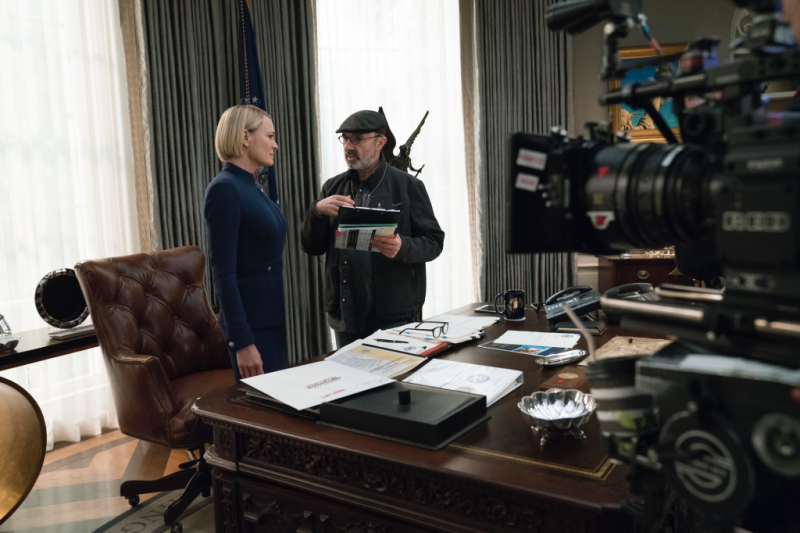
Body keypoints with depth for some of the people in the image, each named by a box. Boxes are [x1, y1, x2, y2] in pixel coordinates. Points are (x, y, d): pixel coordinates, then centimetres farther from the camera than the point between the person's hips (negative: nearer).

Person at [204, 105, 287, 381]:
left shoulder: (255, 188, 11)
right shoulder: (224, 189, -15)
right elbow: (223, 274, -19)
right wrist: (242, 342, -21)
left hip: (273, 317, 9)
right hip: (252, 323, -8)